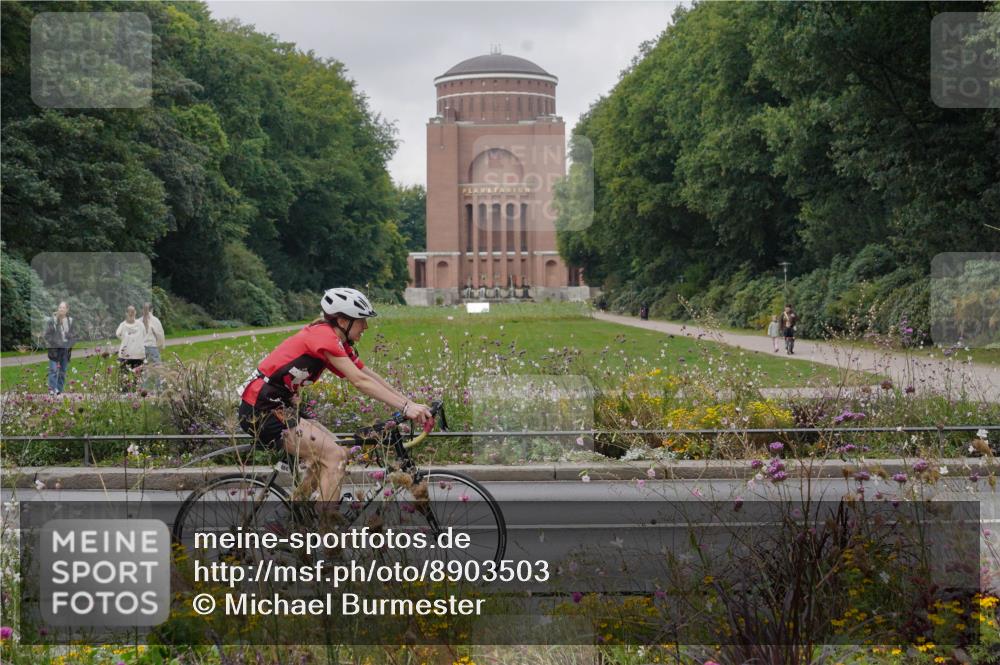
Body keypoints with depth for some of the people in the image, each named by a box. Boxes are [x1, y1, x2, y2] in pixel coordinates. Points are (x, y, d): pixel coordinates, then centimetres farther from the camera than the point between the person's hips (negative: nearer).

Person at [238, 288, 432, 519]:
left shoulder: (338, 343, 12)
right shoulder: (324, 337, -17)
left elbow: (372, 377, 10)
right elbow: (360, 381, -24)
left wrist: (411, 405, 3)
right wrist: (406, 407, -28)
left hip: (280, 406, 10)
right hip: (262, 410, -10)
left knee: (327, 453, 13)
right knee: (335, 456, -14)